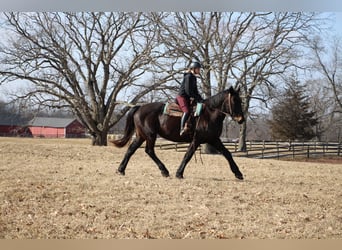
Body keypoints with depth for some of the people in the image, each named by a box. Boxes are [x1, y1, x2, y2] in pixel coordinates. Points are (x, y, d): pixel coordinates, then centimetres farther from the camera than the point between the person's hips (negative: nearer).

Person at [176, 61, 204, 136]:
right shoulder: (188, 76, -13)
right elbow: (188, 90, -20)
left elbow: (195, 90, 21)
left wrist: (200, 98, 8)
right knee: (187, 111, -27)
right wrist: (197, 98, -17)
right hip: (182, 96, -10)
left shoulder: (194, 78, 16)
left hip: (187, 98, 10)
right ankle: (182, 129, -34)